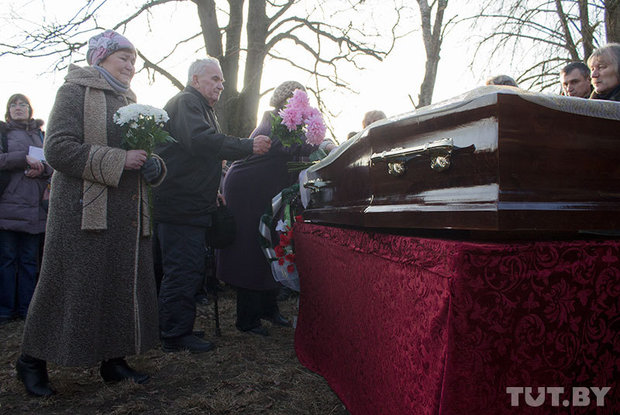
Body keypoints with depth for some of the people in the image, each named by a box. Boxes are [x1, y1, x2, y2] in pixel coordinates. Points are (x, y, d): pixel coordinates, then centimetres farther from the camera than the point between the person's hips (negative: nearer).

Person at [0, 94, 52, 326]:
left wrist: (42, 168, -7)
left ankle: (25, 308, 11)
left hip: (34, 207, 3)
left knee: (29, 260, 5)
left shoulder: (40, 135, 20)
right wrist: (25, 158, -16)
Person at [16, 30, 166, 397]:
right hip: (84, 210, -7)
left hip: (126, 214, 7)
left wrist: (154, 166, 3)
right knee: (73, 285, -1)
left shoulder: (129, 101, 20)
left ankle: (114, 360, 21)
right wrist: (118, 160, -19)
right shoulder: (76, 91, -1)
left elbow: (140, 151, 27)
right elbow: (58, 147, -13)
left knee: (124, 282, 8)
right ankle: (33, 360, 19)